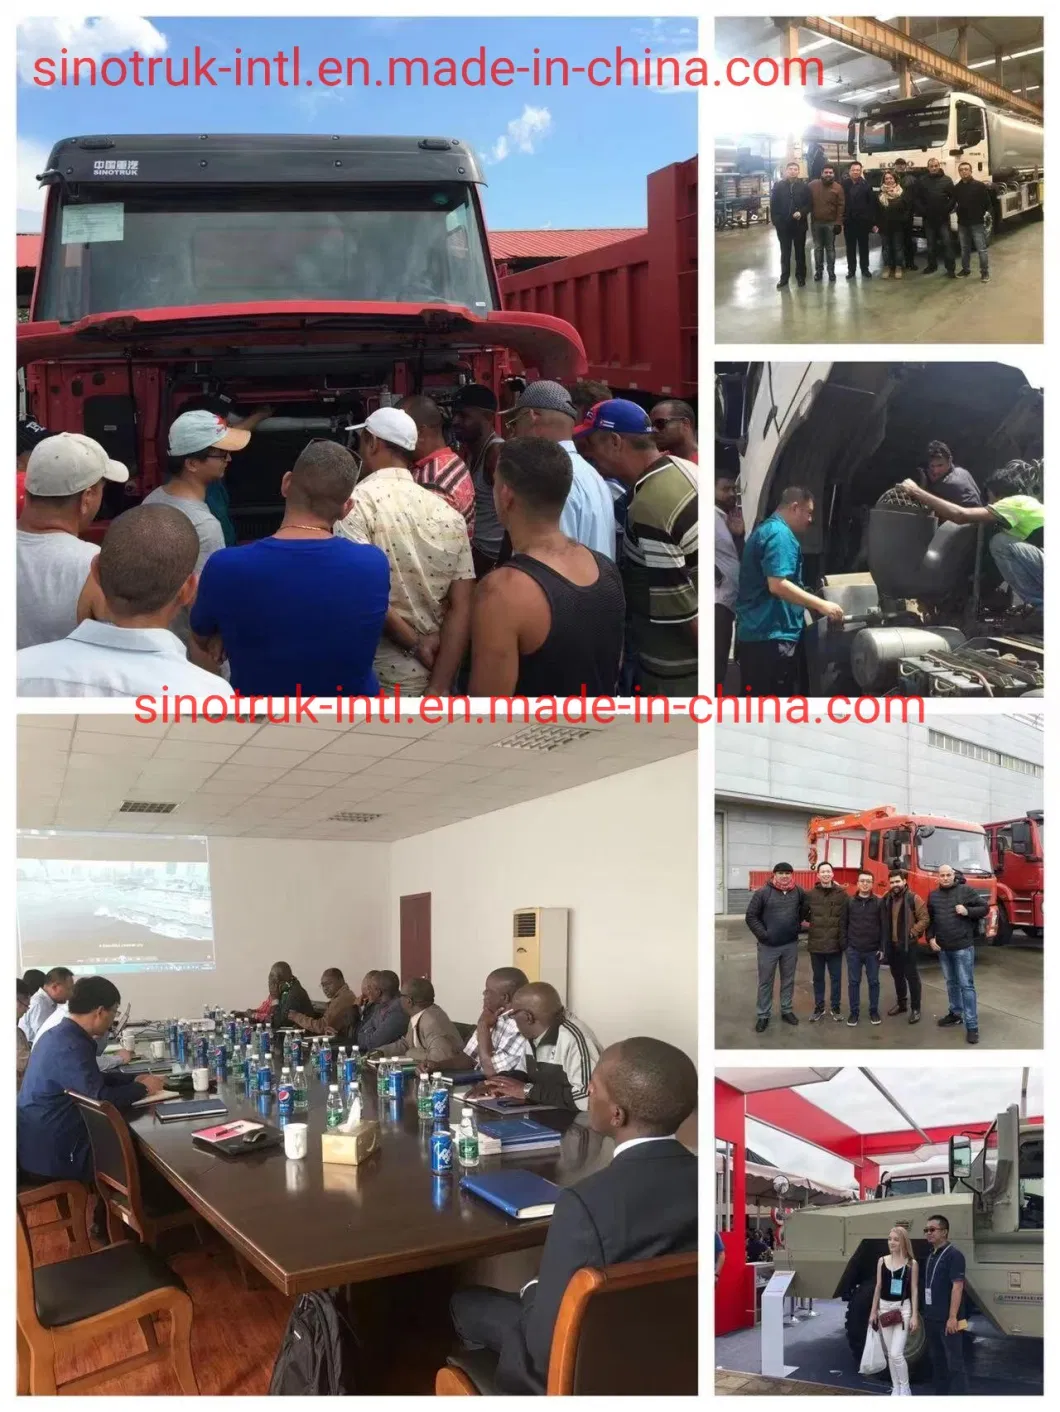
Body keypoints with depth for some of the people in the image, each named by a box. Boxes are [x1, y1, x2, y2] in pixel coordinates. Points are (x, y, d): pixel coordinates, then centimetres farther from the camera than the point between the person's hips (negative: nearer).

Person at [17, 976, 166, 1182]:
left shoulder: (60, 1035, 8)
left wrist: (133, 1080, 9)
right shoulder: (71, 1046, -23)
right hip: (53, 1153, -9)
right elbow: (101, 1099, -28)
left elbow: (93, 1079, 20)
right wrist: (142, 1088, -11)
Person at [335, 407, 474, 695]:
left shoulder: (356, 503, -11)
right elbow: (461, 608, -3)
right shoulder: (449, 514, 3)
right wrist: (438, 689, -6)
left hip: (369, 678, -5)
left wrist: (415, 644, -10)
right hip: (430, 676, 5)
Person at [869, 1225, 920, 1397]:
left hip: (903, 1308, -4)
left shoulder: (911, 1263, -5)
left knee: (896, 1353, -11)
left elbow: (914, 1290, -3)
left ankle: (905, 1389, 9)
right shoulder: (882, 1261, 4)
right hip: (885, 1308, 4)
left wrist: (915, 1315, -8)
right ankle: (895, 1389, 22)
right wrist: (873, 1311, 9)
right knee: (890, 1354, 10)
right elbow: (878, 1287, 10)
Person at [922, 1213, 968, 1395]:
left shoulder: (954, 1255, -12)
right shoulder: (931, 1256, 14)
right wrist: (927, 1315, 16)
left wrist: (953, 1317, -23)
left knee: (954, 1363, -5)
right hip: (931, 1319, 9)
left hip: (948, 1320, -9)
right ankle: (940, 1395, 23)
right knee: (937, 1361, 15)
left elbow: (957, 1286, -18)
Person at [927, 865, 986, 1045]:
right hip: (942, 948, 5)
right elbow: (929, 919, 14)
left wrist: (968, 911, -18)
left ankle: (972, 1026, -4)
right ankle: (955, 1013, 32)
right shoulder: (933, 895, 8)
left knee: (966, 985, -5)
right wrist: (930, 938, 3)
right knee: (951, 982, 17)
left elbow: (984, 908, -3)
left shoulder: (966, 891, -5)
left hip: (963, 946, -5)